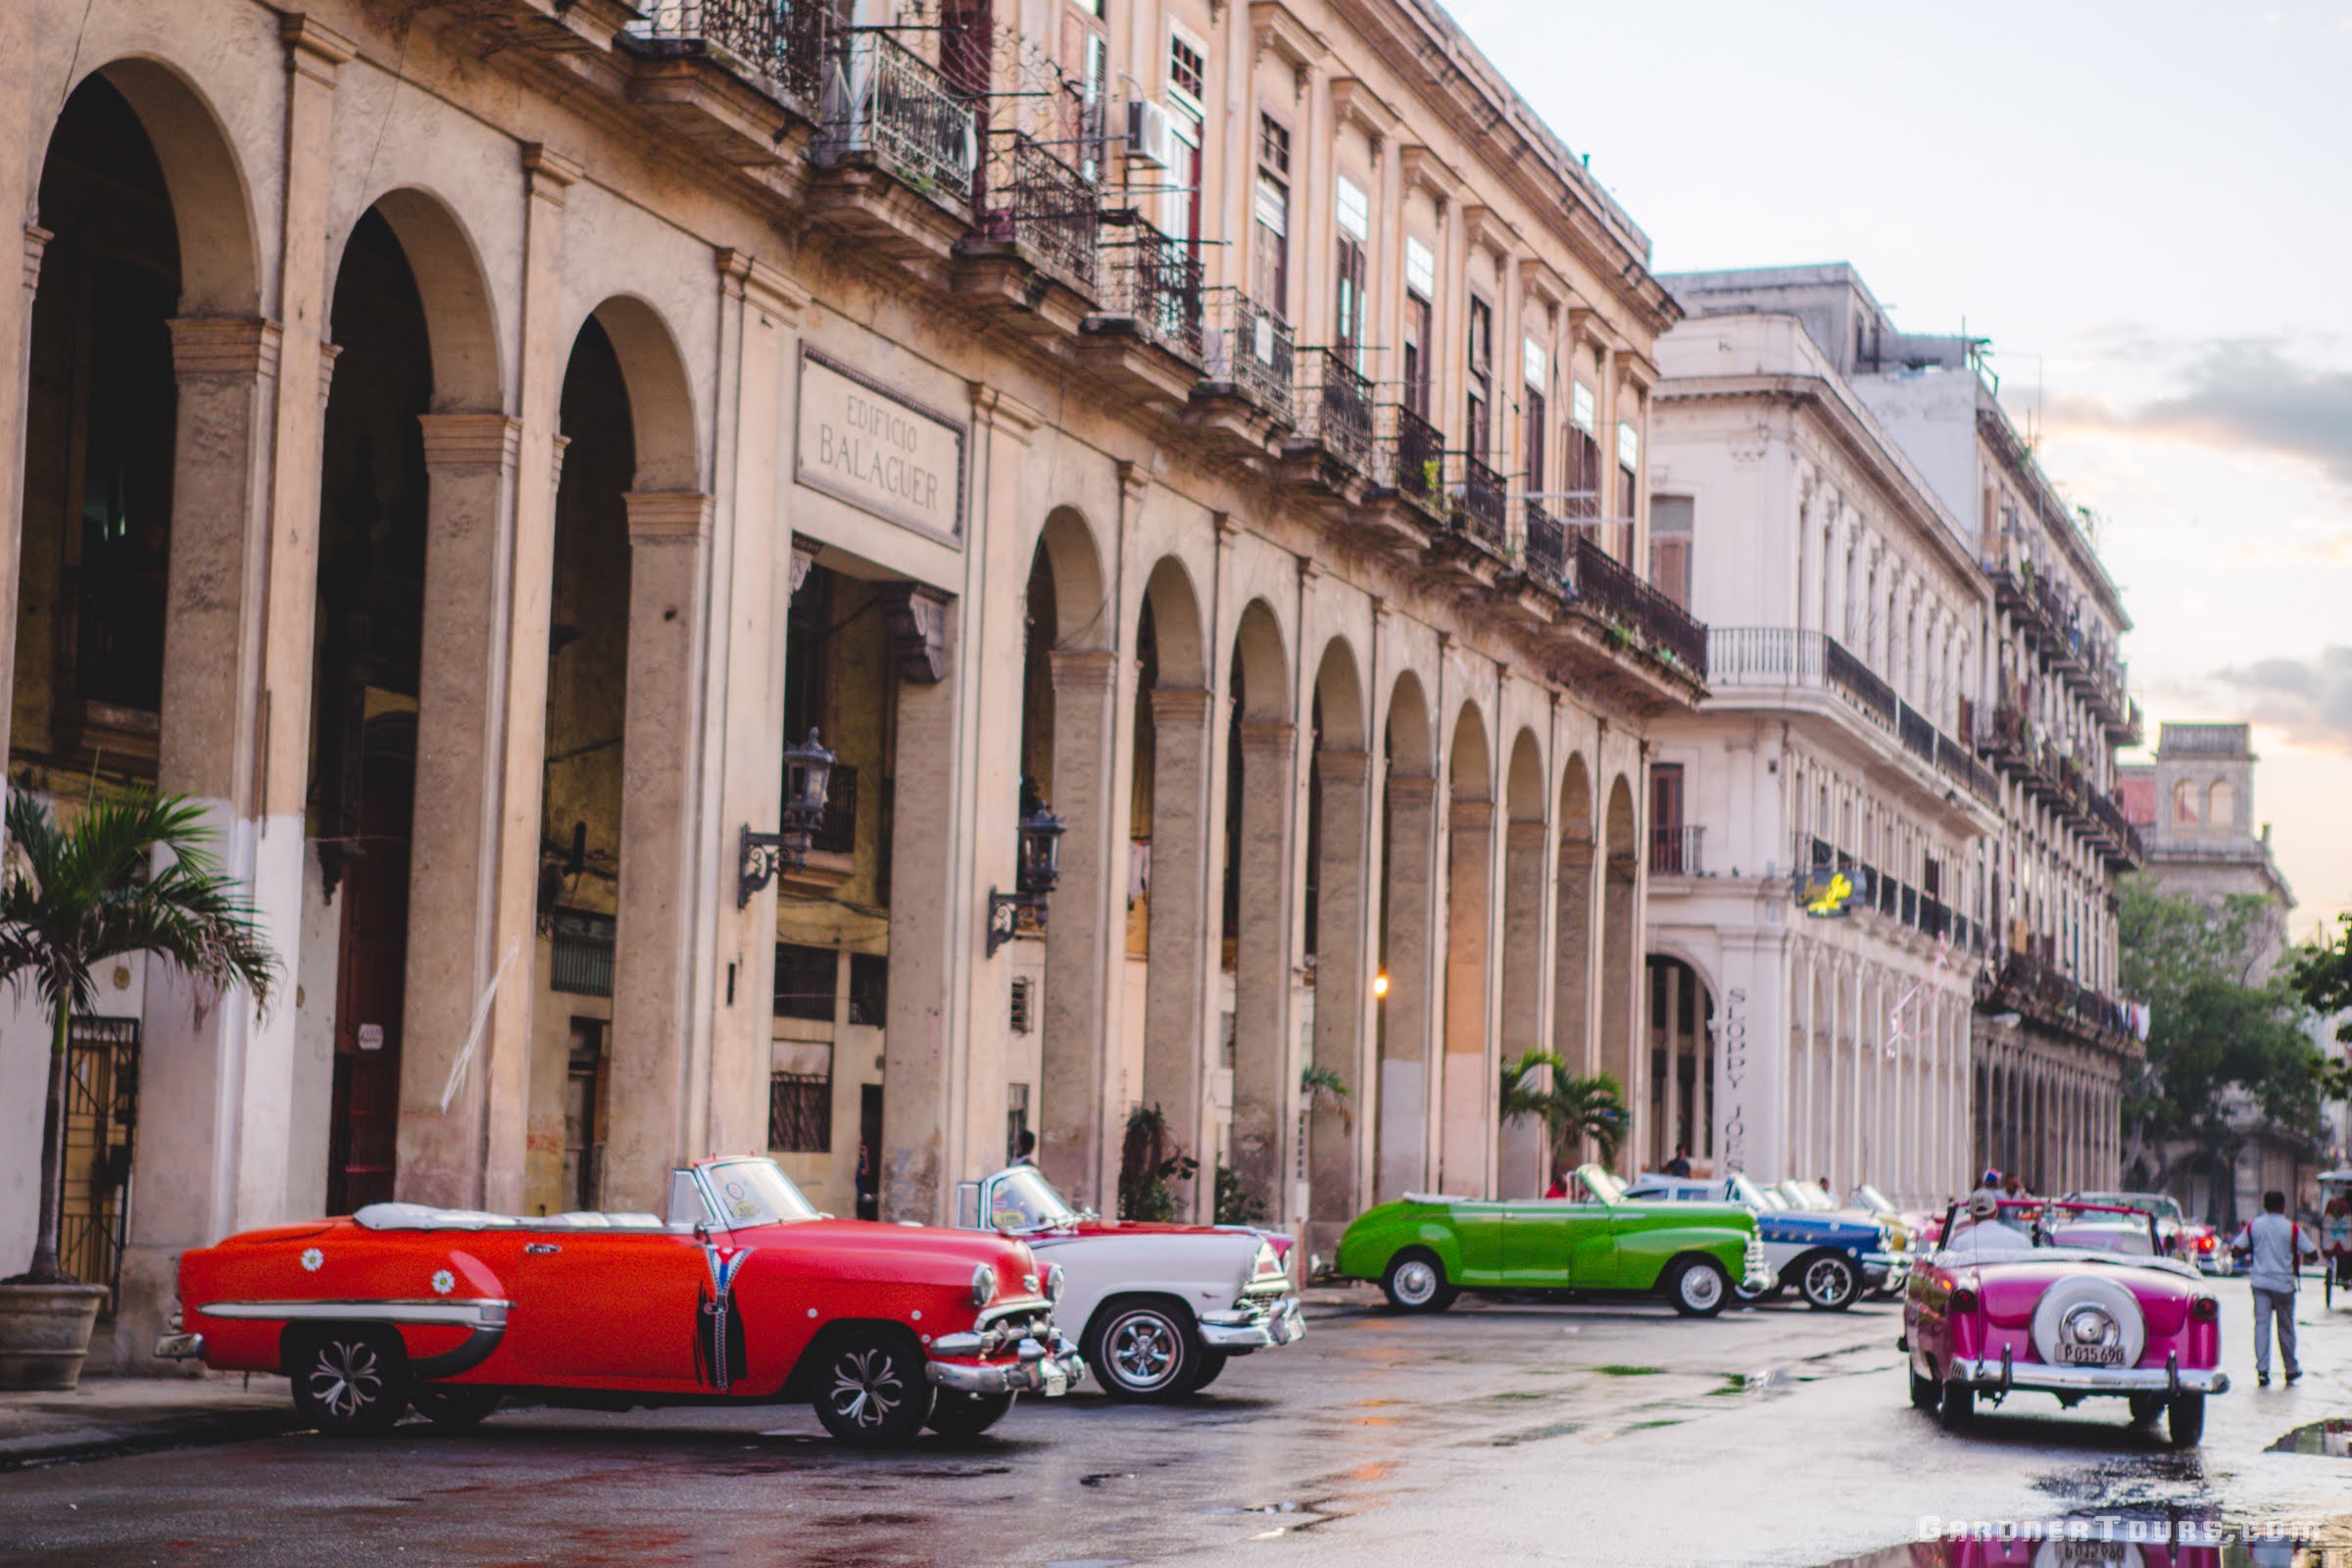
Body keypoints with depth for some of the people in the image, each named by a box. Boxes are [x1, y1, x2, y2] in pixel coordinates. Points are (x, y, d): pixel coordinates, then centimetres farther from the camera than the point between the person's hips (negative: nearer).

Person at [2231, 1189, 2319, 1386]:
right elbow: (2312, 1253, -4)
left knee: (2261, 1325, -1)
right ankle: (2291, 1369, 23)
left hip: (2260, 1282, 1)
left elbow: (2236, 1250, 0)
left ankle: (2262, 1369, -11)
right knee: (2286, 1327, 11)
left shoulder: (2253, 1225, 1)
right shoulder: (2292, 1228, -5)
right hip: (2284, 1284, -1)